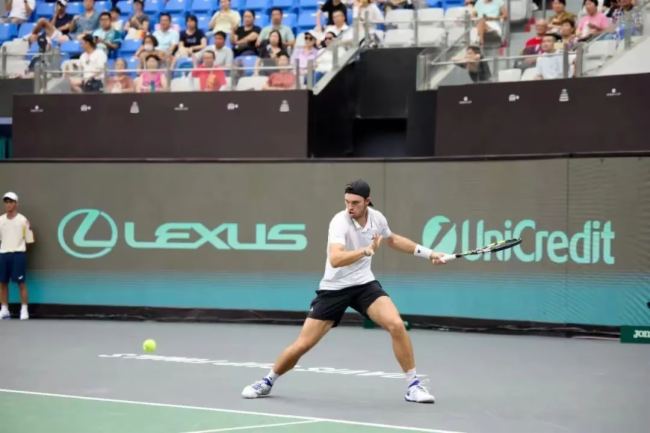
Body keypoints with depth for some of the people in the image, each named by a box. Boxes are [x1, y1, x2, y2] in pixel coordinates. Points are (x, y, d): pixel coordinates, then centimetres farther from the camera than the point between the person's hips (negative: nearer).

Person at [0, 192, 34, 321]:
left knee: (21, 282, -3)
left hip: (18, 253, -4)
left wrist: (19, 248, -3)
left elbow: (29, 240, 1)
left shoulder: (23, 220, -2)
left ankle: (24, 309, 2)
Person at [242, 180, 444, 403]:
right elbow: (335, 259, -39)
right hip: (334, 288, -4)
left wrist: (427, 253, 20)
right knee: (303, 344, -2)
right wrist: (367, 250, -51)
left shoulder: (377, 218, -4)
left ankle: (413, 385, -6)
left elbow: (393, 240, 20)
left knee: (396, 325, -20)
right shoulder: (340, 222, -23)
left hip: (364, 284, 4)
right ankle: (268, 381, 25)